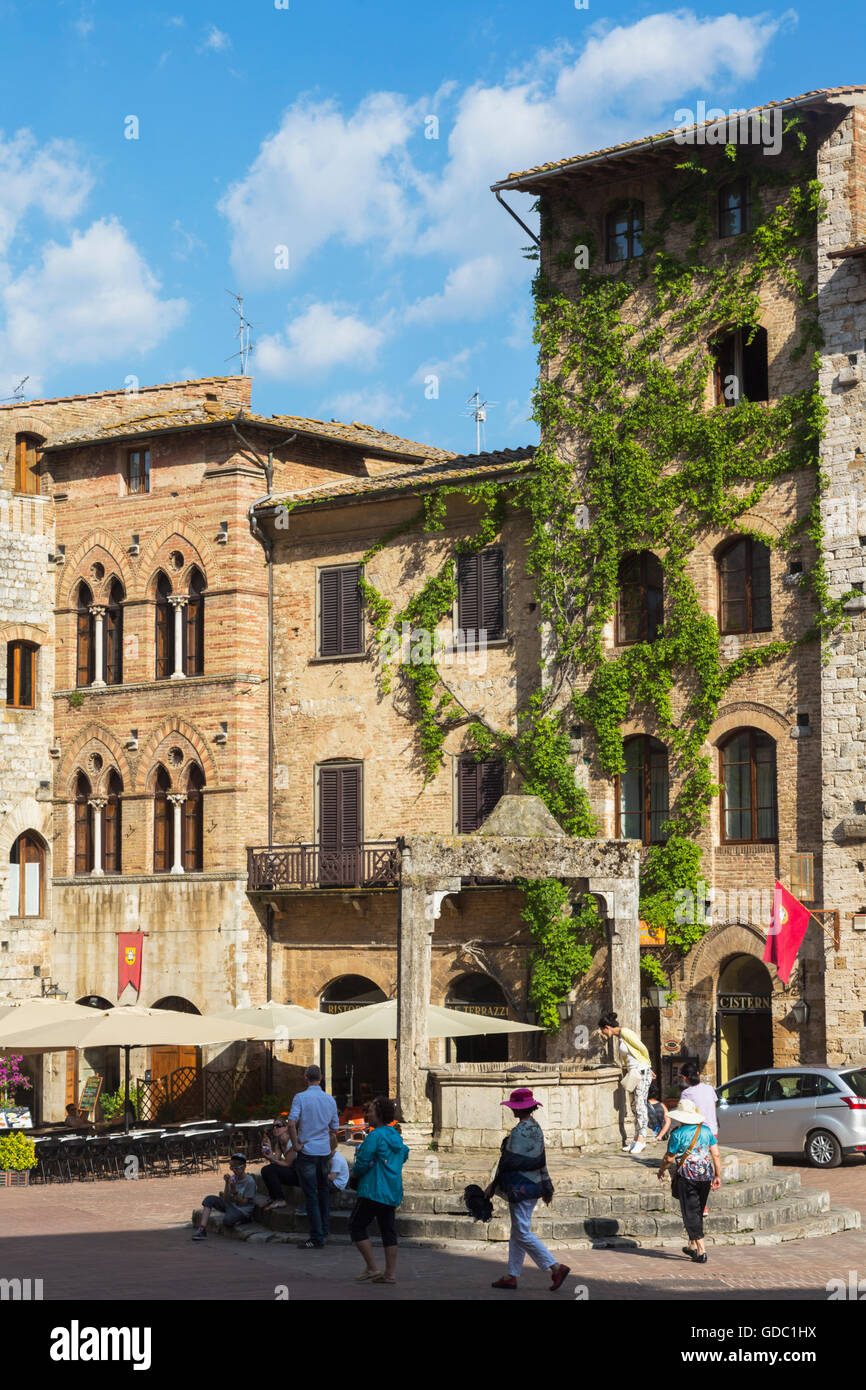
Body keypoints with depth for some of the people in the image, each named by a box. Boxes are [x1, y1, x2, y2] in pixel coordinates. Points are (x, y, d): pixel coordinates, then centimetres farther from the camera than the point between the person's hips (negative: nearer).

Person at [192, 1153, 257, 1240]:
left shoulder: (250, 1182, -16)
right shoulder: (232, 1177, 2)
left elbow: (243, 1203, -16)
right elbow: (226, 1199, -2)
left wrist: (234, 1189, -26)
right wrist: (227, 1183, -15)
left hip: (243, 1210, -7)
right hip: (230, 1205, 7)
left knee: (227, 1220, -37)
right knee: (209, 1199, -10)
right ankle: (202, 1229, -17)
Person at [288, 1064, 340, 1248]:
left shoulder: (301, 1097, -9)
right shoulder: (330, 1100, 5)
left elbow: (292, 1124, -21)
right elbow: (334, 1129, 12)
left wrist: (296, 1144, -10)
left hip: (307, 1150, -4)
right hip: (325, 1151, 4)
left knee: (311, 1194, -2)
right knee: (323, 1188, 23)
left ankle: (317, 1237, -2)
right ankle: (325, 1229, 28)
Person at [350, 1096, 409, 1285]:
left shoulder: (375, 1136, -15)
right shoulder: (395, 1135, 12)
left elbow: (363, 1163, -17)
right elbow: (404, 1154, 25)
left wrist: (355, 1172, 3)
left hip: (374, 1190, -9)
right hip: (393, 1191, 9)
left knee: (356, 1226, 1)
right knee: (388, 1230, 10)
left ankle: (372, 1268, -4)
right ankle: (390, 1273, 9)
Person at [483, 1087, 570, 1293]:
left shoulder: (520, 1131, -19)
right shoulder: (536, 1128, 10)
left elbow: (508, 1161, -17)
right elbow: (541, 1161, 17)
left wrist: (494, 1185, -8)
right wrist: (547, 1187, 23)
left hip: (520, 1187, -10)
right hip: (534, 1184, 10)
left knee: (523, 1233, -6)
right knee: (517, 1232, 15)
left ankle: (556, 1267, -11)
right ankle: (512, 1276, 19)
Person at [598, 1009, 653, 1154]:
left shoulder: (625, 1033, -14)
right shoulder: (619, 1035, 14)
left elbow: (643, 1049, -14)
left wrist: (647, 1066, 1)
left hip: (642, 1072, -10)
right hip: (634, 1073, 10)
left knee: (640, 1105, -9)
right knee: (635, 1106, 10)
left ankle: (641, 1140, -9)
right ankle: (637, 1139, 13)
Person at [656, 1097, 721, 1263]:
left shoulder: (678, 1134, -9)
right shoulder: (706, 1130, 6)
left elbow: (669, 1158, -4)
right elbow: (716, 1154, 5)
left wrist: (661, 1170, 14)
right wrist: (718, 1175, 11)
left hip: (687, 1176, -5)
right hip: (706, 1174, 5)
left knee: (690, 1213, 0)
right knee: (698, 1211, 17)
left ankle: (701, 1251, -6)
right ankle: (692, 1246, 27)